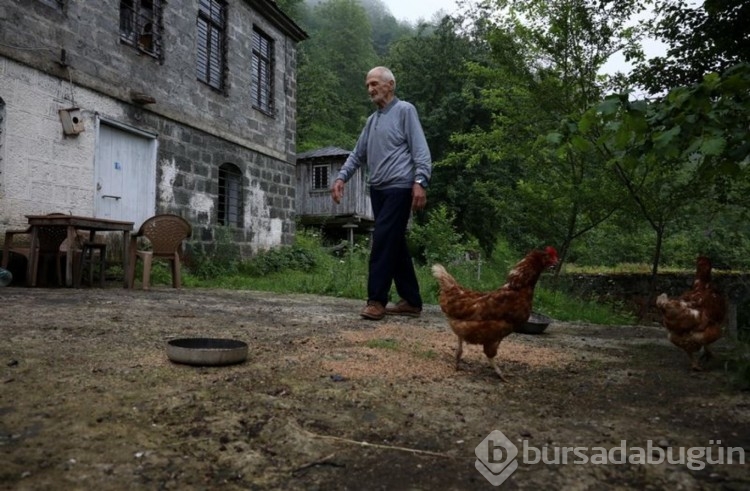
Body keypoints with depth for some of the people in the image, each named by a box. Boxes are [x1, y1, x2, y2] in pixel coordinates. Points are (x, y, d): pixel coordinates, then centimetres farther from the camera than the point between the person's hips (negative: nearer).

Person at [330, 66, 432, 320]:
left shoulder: (405, 110, 0)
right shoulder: (372, 120, 21)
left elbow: (420, 150, -9)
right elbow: (357, 154, 21)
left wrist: (420, 181, -21)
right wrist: (341, 177, 6)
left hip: (399, 188, -7)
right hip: (378, 190, 8)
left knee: (383, 241, -14)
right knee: (395, 244, 8)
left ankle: (376, 300, -10)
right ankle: (411, 301, 14)